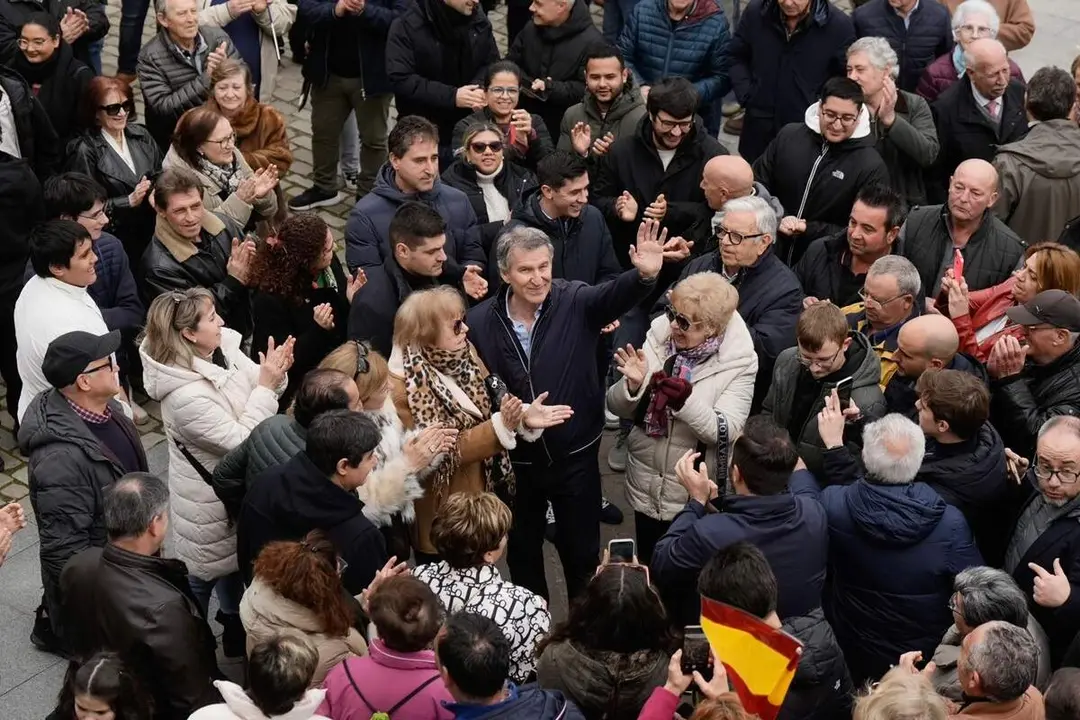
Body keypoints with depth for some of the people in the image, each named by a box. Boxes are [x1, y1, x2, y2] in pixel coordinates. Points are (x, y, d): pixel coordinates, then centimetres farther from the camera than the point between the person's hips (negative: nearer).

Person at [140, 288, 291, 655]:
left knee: (235, 560, 28)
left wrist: (275, 375, -20)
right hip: (208, 500, -8)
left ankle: (237, 636, 51)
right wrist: (266, 386, -31)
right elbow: (242, 442, -31)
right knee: (203, 571, 14)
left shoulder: (224, 348, -12)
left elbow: (256, 385, 2)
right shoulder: (185, 396, -36)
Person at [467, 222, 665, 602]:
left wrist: (645, 275, -53)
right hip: (514, 461, 1)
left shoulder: (576, 303, -13)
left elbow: (614, 296, -33)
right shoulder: (479, 323, -11)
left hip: (575, 455, -1)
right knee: (522, 553, 21)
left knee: (582, 554, 14)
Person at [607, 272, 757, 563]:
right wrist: (633, 386, -25)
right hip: (646, 488, 3)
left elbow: (725, 433, -23)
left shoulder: (738, 362, -15)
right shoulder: (658, 338, -6)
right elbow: (617, 408, -3)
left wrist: (686, 402, -39)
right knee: (647, 571, 20)